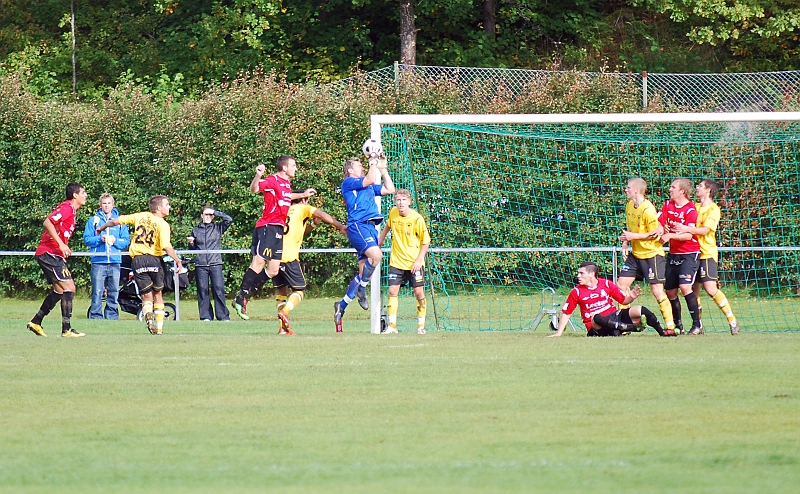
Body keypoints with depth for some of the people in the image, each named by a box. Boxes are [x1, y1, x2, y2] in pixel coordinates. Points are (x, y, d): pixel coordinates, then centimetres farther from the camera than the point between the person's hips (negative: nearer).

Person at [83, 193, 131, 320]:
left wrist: (115, 240, -8)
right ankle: (95, 317, -5)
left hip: (115, 262, 2)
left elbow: (126, 241, 10)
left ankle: (112, 317, 10)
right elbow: (87, 238, 3)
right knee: (97, 292, -7)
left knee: (114, 292, 3)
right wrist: (100, 239, -12)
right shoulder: (94, 220, 10)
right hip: (98, 261, -2)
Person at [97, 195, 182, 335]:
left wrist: (102, 228, 27)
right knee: (158, 294, 17)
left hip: (137, 260, 2)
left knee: (147, 296, 5)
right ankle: (159, 327, 14)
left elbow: (115, 221, 10)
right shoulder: (162, 224, -5)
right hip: (154, 259, -2)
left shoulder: (140, 216, 7)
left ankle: (148, 315, -26)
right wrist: (178, 261, -9)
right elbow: (166, 247, -19)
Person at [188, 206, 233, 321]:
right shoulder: (196, 230, 13)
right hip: (200, 265, 2)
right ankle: (206, 317, 6)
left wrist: (216, 212, -2)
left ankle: (223, 316, -4)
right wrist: (191, 243, -2)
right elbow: (193, 249, 19)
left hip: (215, 264, -2)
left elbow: (229, 220, -6)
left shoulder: (218, 228, 8)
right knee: (202, 291, 1)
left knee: (219, 290, -8)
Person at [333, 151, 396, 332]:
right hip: (358, 225, -8)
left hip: (370, 227, 8)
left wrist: (383, 169, 24)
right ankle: (361, 289, -14)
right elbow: (370, 180, -12)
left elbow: (389, 189, 25)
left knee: (364, 272, 3)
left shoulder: (368, 187, 26)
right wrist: (373, 164, 2)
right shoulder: (348, 182, 2)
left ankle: (342, 305, 10)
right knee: (376, 255, -31)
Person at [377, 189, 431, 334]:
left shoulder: (417, 218, -15)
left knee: (419, 292, 0)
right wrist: (380, 240, 25)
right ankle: (392, 325, 0)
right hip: (396, 261, 3)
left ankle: (421, 325, 11)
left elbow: (426, 241, -8)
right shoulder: (393, 213, -2)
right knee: (392, 291, -4)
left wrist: (419, 260, -15)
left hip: (414, 262, -3)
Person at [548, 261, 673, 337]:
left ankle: (662, 332, -4)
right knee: (596, 318, -41)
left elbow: (624, 300, 9)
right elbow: (566, 312, 5)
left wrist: (631, 297, -14)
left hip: (614, 316, 3)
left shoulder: (606, 284, 5)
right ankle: (628, 327, -46)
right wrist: (558, 333, -2)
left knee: (640, 310, -15)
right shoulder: (576, 292, 2)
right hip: (597, 328, -3)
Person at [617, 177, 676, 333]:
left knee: (657, 291, -8)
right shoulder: (629, 206, 6)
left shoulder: (648, 210, -20)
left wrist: (634, 236, -21)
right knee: (621, 285, 4)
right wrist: (625, 244, 5)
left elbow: (655, 234, -18)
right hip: (635, 254, 8)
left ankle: (670, 325, -1)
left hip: (652, 254, -8)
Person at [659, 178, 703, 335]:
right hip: (673, 254, 7)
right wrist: (663, 229, -15)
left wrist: (670, 235, -31)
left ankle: (697, 324, -13)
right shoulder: (668, 205, 8)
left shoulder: (690, 210, -12)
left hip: (689, 254, -7)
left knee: (685, 286, -21)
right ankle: (678, 325, 19)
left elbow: (688, 235, -19)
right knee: (670, 291, 6)